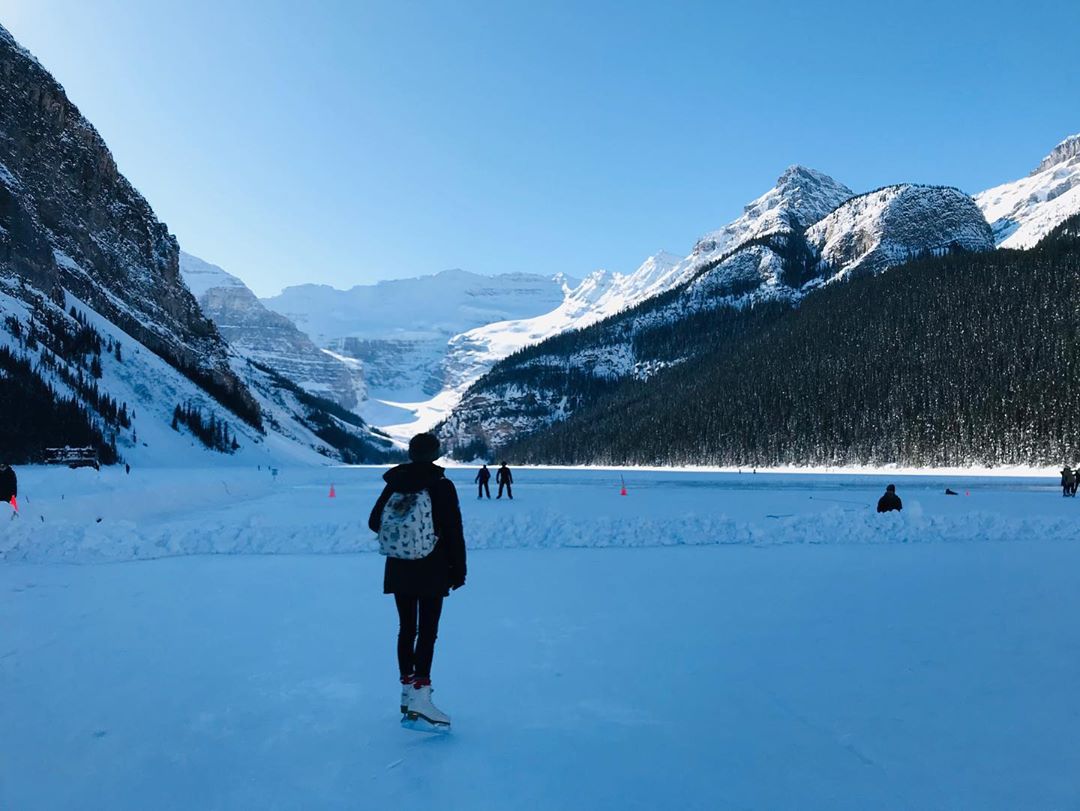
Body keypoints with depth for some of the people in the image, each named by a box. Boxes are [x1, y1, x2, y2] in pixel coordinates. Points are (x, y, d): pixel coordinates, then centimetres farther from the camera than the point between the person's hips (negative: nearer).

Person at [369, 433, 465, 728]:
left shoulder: (395, 484, 1)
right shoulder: (442, 486, -10)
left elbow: (374, 522, 7)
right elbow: (454, 532, -10)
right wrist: (458, 571, -2)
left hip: (399, 570, 4)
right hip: (433, 571, -4)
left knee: (406, 629, 14)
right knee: (427, 632, -3)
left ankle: (407, 689, 22)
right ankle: (420, 695, -11)